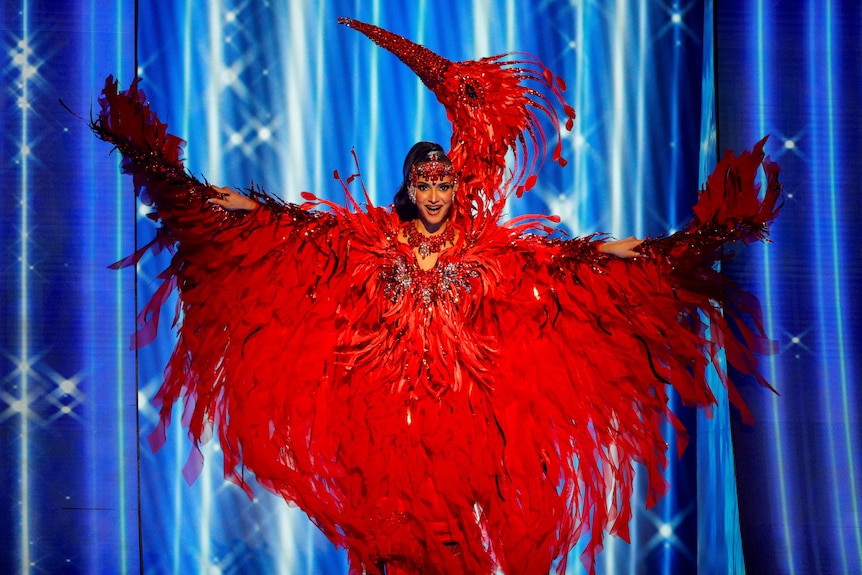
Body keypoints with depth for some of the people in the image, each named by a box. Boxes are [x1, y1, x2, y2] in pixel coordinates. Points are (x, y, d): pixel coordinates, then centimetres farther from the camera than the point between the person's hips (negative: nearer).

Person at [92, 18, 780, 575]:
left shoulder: (493, 249, 3)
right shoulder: (368, 239, 3)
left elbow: (576, 254, -2)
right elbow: (284, 218, 1)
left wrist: (674, 244, -9)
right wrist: (200, 189, -5)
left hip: (464, 408, 0)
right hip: (382, 406, 0)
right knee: (391, 516, 4)